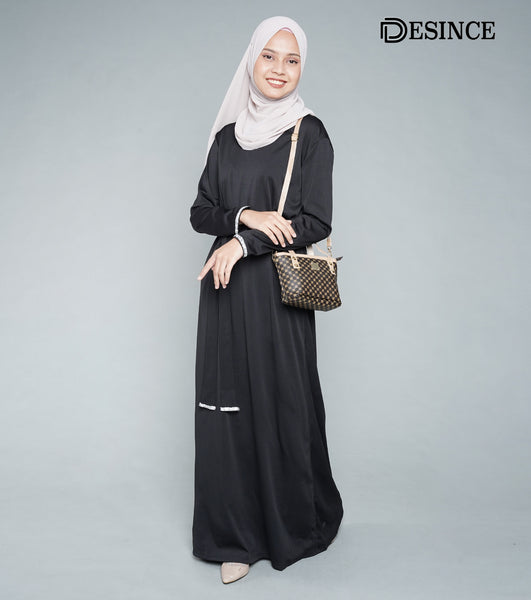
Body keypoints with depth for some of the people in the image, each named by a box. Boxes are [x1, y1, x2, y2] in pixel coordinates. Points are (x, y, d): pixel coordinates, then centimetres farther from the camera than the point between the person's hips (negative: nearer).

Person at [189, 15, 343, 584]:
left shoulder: (310, 133, 1)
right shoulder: (227, 136, 13)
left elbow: (316, 222, -7)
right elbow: (200, 212, 9)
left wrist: (242, 244, -13)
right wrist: (246, 216, -10)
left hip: (279, 289, -3)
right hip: (226, 288, 4)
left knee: (281, 401, 3)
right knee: (228, 403, 4)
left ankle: (294, 523, 28)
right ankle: (239, 536, 18)